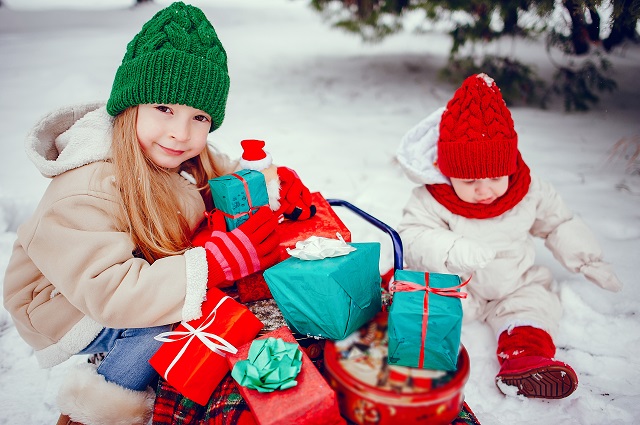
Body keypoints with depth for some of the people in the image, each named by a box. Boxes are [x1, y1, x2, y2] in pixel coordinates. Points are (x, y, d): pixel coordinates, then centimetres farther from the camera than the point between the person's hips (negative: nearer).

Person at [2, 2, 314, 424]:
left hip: (140, 278, 8)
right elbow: (107, 290, -40)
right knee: (202, 310, -26)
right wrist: (214, 262, -45)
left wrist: (275, 181, -19)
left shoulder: (187, 158, -8)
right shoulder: (86, 194, -34)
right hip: (72, 309, -8)